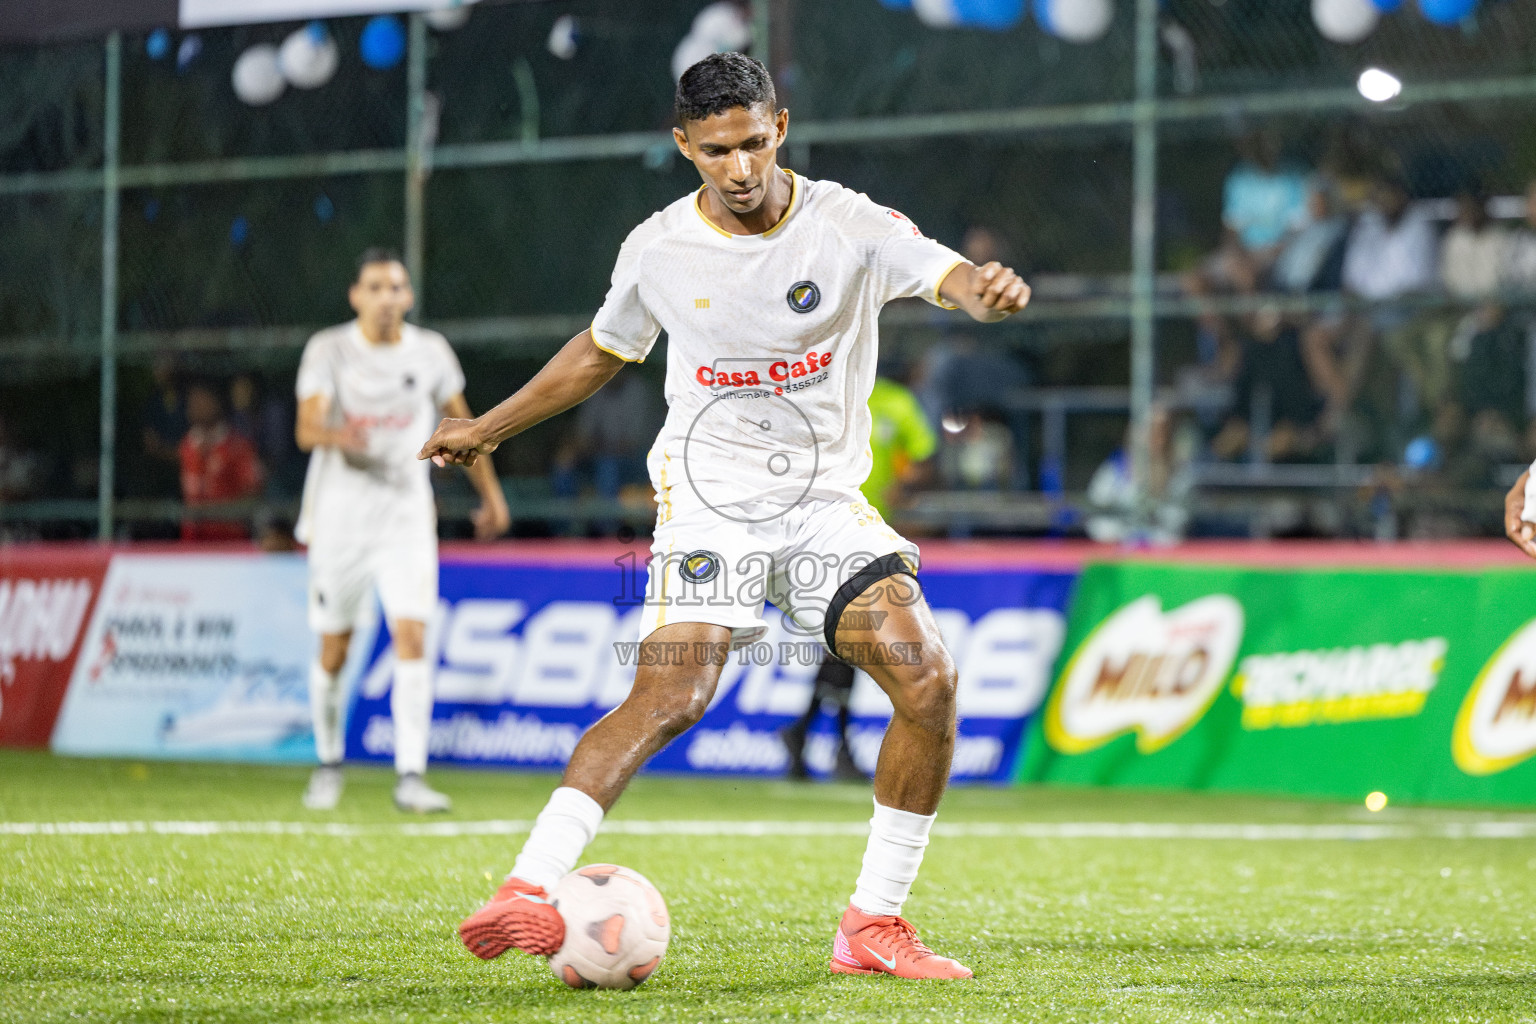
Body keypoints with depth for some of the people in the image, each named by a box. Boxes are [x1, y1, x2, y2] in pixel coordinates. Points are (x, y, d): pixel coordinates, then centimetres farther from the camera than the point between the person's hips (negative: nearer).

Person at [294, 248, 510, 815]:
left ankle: (410, 775, -16)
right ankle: (329, 763, 27)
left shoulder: (430, 352, 1)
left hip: (407, 515, 1)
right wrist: (336, 435, -43)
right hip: (339, 516, -1)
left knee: (412, 638, -14)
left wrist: (491, 493, 20)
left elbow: (460, 423, 16)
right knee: (333, 649, 5)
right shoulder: (328, 350, -7)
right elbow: (306, 428, -20)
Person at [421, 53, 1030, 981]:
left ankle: (875, 925, -7)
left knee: (928, 677, -17)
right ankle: (530, 888, -26)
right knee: (671, 695, -23)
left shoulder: (849, 226, -6)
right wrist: (489, 428, 21)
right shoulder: (659, 251, -1)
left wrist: (987, 290, -47)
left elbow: (950, 275, -22)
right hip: (710, 497, -1)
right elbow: (602, 350, 19)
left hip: (828, 500, 1)